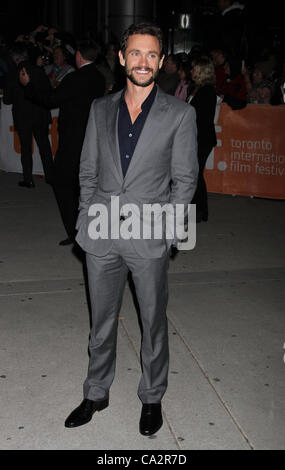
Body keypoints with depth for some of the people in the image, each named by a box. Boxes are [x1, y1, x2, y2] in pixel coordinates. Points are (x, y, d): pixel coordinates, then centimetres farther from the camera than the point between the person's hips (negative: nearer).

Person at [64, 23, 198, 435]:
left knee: (153, 323, 11)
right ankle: (96, 393, 35)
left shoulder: (180, 114, -1)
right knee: (101, 321, 15)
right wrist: (87, 219, 3)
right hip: (101, 235, 3)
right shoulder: (100, 109, 8)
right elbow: (88, 170, 12)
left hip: (150, 238, -2)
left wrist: (164, 230, -8)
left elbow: (184, 180, -1)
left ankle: (152, 397, 32)